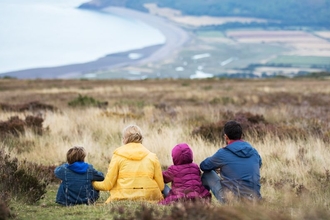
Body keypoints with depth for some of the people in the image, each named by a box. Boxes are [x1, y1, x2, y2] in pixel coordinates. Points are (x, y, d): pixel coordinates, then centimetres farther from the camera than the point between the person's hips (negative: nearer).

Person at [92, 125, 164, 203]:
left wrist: (93, 183, 23)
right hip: (149, 197, 2)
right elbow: (161, 186, 9)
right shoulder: (152, 156, 9)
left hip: (124, 197, -2)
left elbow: (107, 185, 3)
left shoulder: (118, 156, 4)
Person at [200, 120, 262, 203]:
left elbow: (204, 166, 11)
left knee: (207, 174, 18)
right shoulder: (254, 153, 7)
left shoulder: (223, 153, -5)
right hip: (255, 199, 5)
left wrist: (218, 165, 34)